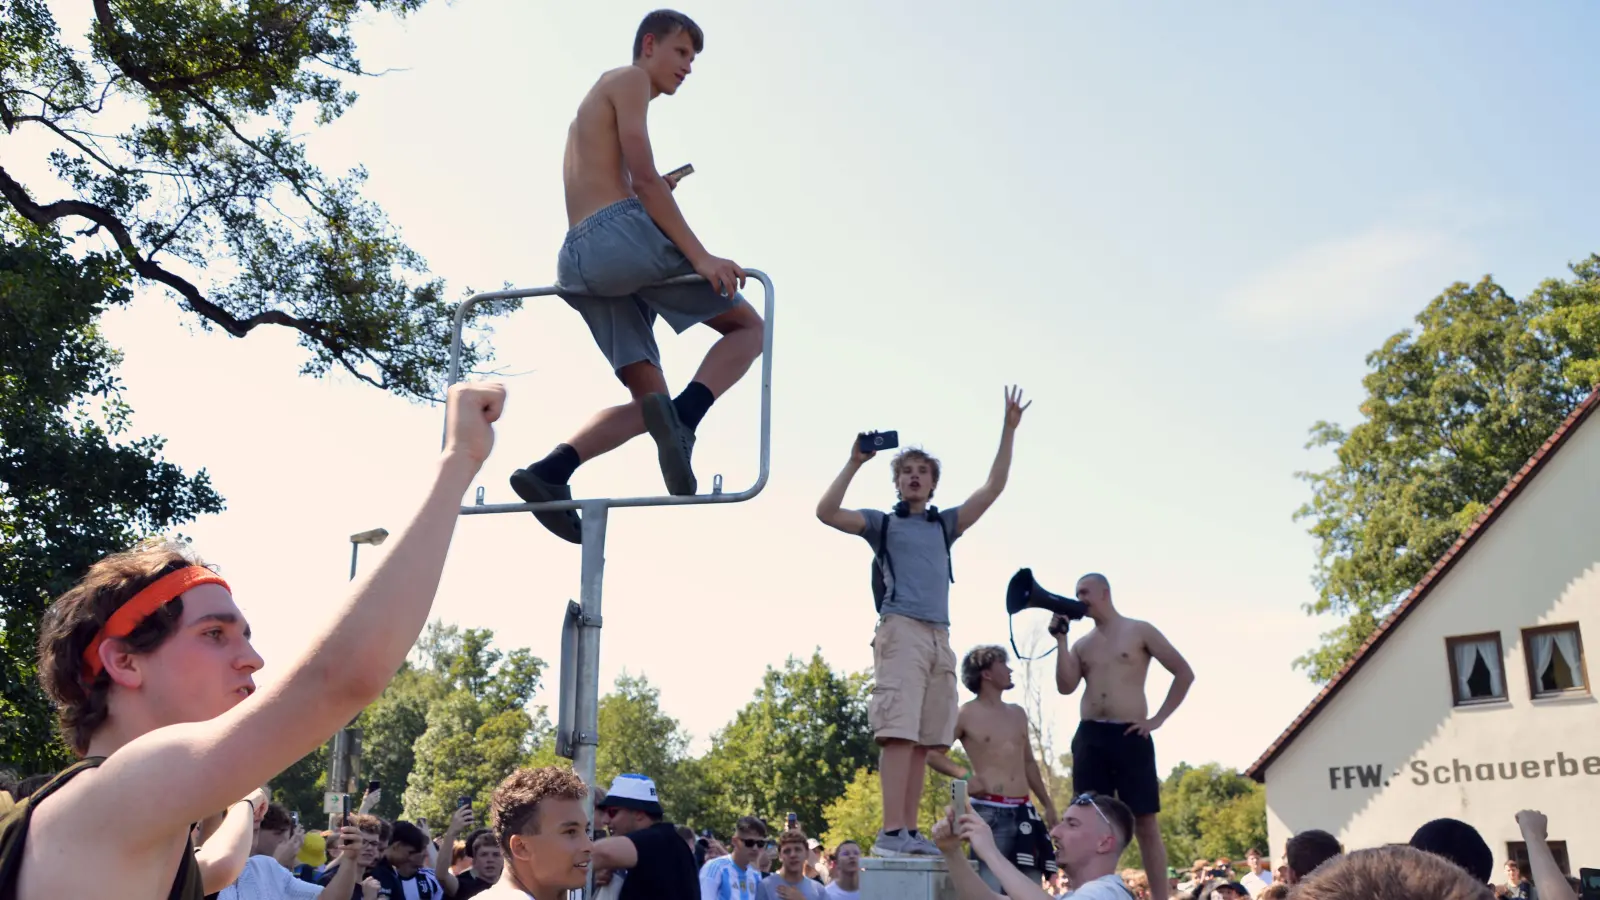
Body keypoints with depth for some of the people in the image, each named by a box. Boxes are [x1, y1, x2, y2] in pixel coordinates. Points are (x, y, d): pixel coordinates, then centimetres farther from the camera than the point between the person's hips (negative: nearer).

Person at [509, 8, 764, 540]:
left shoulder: (597, 101, 35)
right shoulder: (628, 80, 7)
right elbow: (645, 178, -8)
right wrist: (701, 256, -14)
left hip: (577, 258, 8)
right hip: (620, 232, -8)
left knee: (649, 402, 5)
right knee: (747, 325, 1)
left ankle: (548, 473, -14)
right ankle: (681, 420, -25)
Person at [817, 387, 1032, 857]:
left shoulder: (944, 525, 23)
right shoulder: (882, 523, 12)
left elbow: (993, 489, 18)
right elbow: (826, 513, -3)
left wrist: (1009, 430, 14)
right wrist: (855, 463, -8)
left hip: (939, 637, 5)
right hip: (902, 631, -5)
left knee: (922, 739, 3)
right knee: (899, 733, -15)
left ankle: (910, 831, 5)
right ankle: (891, 832, -18)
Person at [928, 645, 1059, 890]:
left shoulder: (1018, 714, 17)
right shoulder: (966, 714, -2)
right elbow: (930, 752, -4)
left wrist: (1048, 804, 21)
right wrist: (963, 775, -15)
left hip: (1023, 811, 6)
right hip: (989, 812, -6)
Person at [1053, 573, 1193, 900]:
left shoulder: (1140, 631, 4)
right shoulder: (1082, 644, 16)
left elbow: (1185, 674, 2)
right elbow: (1066, 686, 2)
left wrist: (1158, 719, -3)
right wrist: (1061, 638, -1)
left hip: (1131, 736, -4)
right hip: (1089, 737, 4)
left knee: (1145, 823, -3)